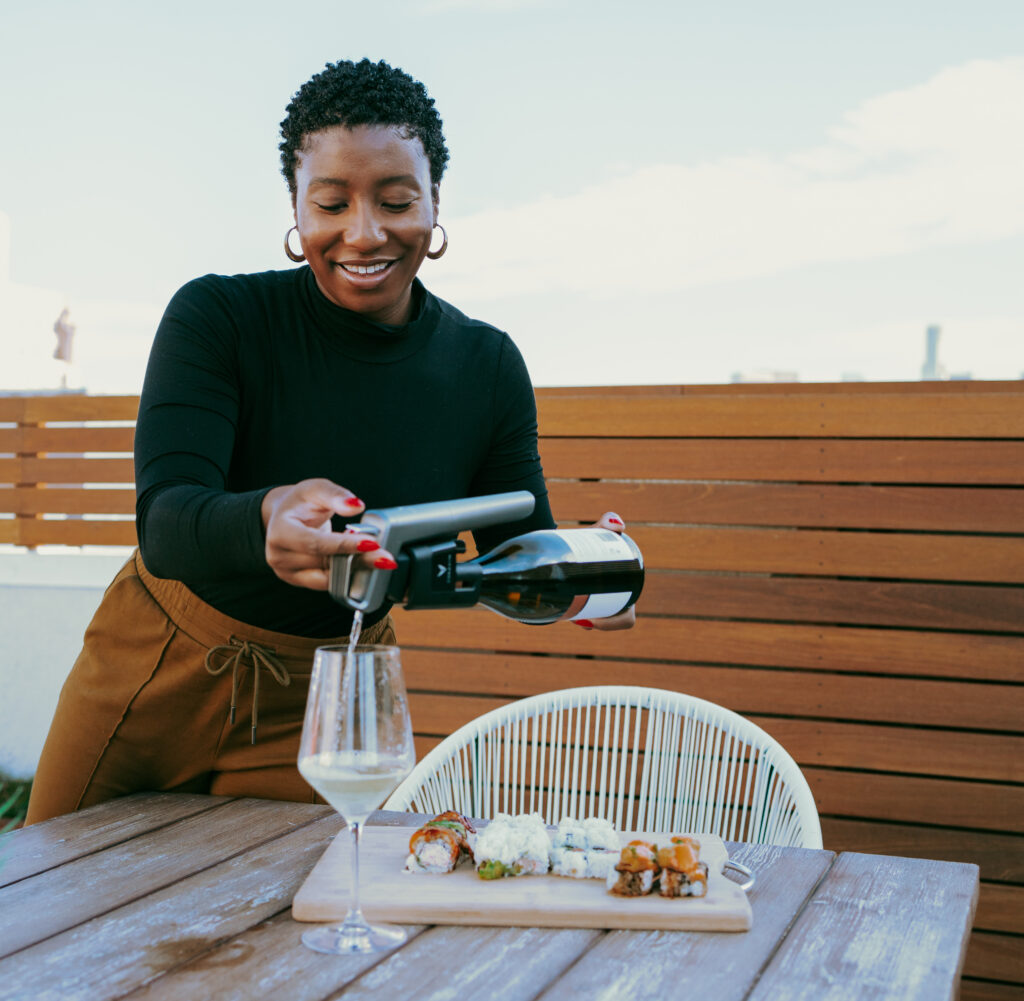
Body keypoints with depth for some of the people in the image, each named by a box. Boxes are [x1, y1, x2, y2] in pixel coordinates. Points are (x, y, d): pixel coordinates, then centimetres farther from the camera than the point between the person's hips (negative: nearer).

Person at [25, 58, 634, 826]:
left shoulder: (487, 367, -10)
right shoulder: (217, 319, -19)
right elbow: (164, 522, -29)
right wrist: (266, 520, -52)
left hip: (321, 702, 1)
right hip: (156, 670, 0)